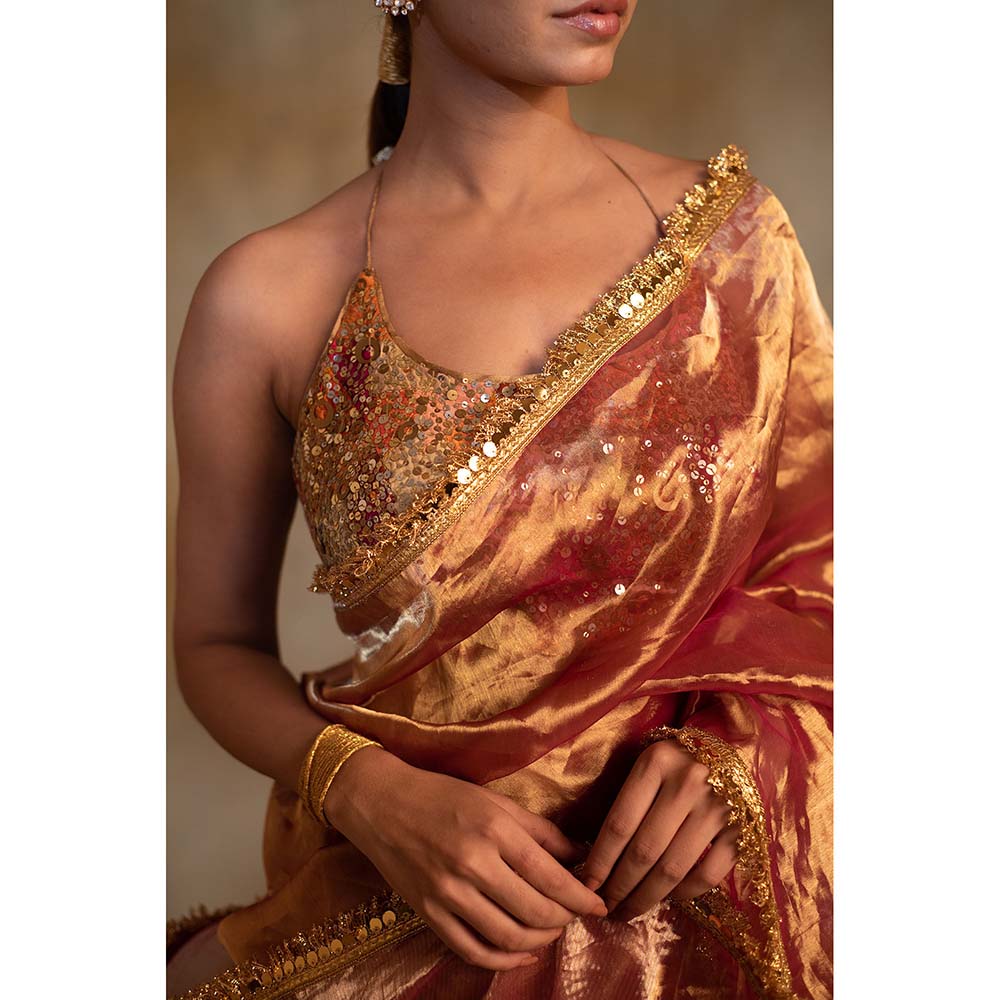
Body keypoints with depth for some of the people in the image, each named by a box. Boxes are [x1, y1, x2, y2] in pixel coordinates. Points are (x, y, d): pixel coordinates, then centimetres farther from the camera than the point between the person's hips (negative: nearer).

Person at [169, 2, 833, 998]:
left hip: (697, 889, 1)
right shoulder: (267, 296, -4)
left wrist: (737, 743, -9)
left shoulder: (731, 227, 0)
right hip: (394, 907, -1)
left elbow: (817, 555, 9)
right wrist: (372, 795, -13)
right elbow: (218, 644, 5)